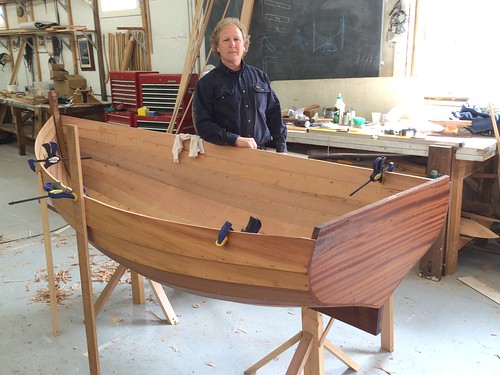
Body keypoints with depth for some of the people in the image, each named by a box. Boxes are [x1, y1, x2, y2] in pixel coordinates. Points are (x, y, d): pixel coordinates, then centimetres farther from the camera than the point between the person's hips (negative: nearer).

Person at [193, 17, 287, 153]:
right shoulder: (206, 83, 2)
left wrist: (281, 149, 9)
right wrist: (236, 140, -17)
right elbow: (203, 125, -6)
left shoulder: (260, 77, 14)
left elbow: (274, 115, 17)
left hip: (261, 152, 3)